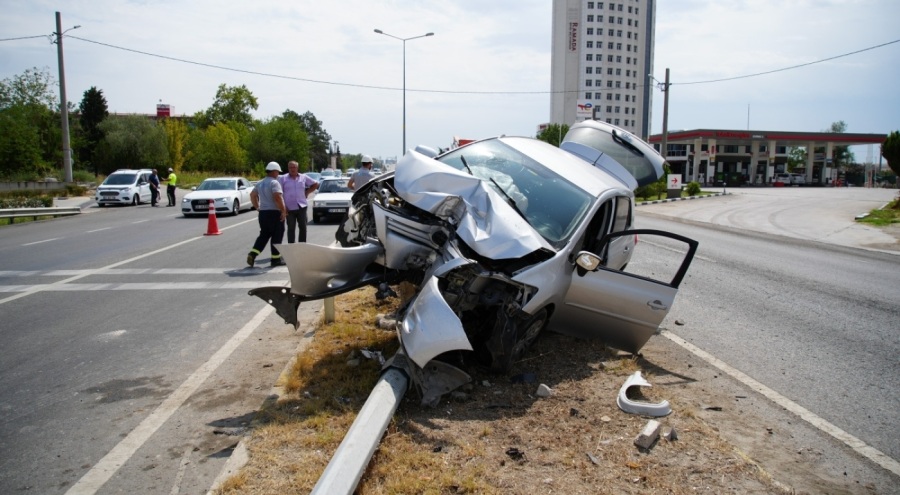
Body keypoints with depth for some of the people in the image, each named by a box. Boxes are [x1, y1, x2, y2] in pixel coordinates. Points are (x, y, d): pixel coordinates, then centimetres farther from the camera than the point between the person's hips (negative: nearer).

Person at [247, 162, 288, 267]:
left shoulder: (260, 183, 13)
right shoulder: (274, 182, -13)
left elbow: (252, 195, 21)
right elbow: (277, 197, -24)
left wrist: (257, 207, 24)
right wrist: (283, 210, -19)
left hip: (263, 212, 8)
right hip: (275, 212, -8)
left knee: (264, 235, 14)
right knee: (276, 236, 2)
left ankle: (252, 254, -1)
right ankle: (276, 259, 6)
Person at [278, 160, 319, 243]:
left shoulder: (304, 177, 7)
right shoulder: (283, 178, 0)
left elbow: (315, 184, 18)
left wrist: (307, 192, 8)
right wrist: (283, 206, -11)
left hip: (301, 207, 2)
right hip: (289, 208, -2)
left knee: (303, 228, 5)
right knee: (291, 229, 2)